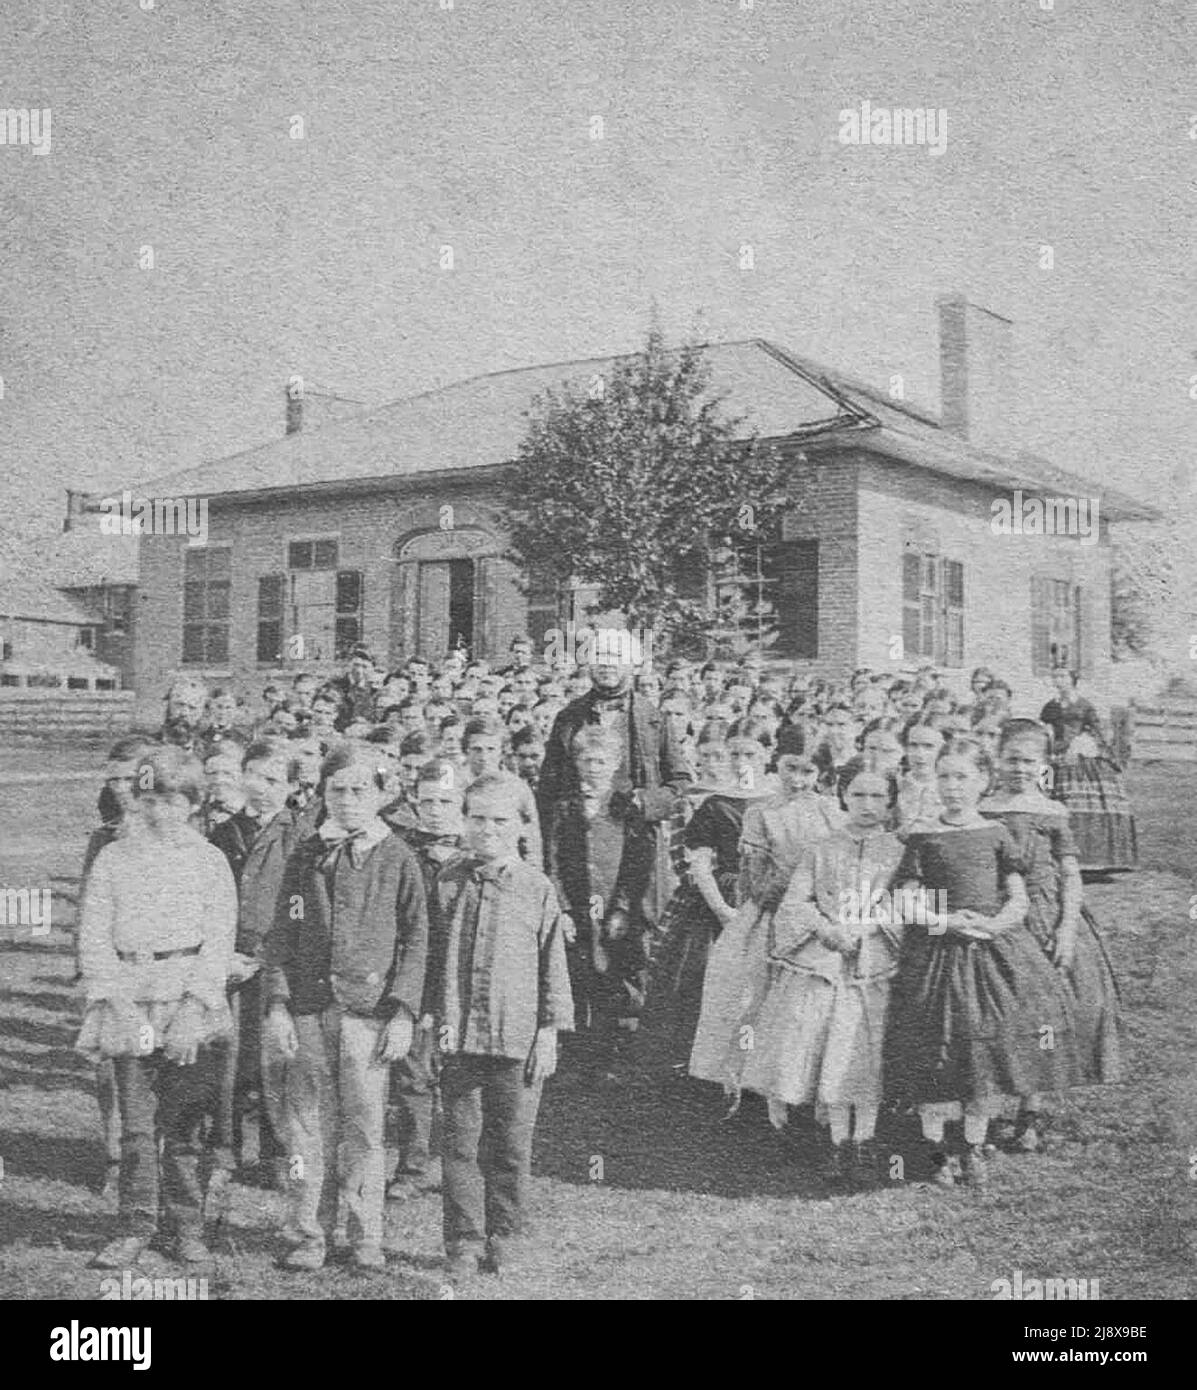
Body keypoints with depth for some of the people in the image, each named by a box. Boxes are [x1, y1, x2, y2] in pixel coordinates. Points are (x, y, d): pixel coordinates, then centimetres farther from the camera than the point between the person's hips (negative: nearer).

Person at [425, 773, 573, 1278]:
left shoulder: (538, 889, 0)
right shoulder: (447, 882, 5)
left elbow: (553, 966, 2)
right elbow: (432, 954, 11)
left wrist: (549, 1033, -1)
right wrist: (435, 1017, 6)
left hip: (518, 1040, -1)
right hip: (458, 1037, 1)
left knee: (511, 1147, 6)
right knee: (460, 1144, 5)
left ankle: (502, 1244, 20)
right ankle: (463, 1245, 15)